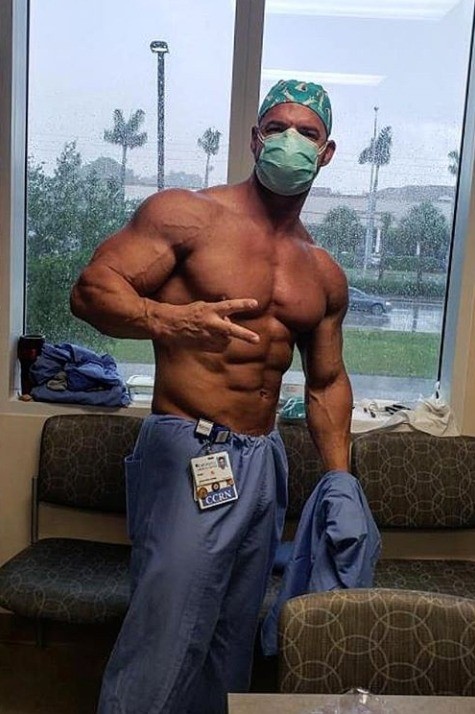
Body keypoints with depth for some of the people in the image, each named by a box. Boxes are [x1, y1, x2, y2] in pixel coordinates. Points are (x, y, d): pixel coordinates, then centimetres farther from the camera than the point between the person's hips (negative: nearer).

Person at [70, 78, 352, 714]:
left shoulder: (325, 275, 13)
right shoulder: (186, 214, -4)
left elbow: (327, 382, 20)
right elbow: (91, 288, -12)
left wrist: (340, 482, 13)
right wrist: (169, 320, -31)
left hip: (265, 463, 6)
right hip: (187, 454, -6)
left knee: (232, 647, 16)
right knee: (163, 645, -7)